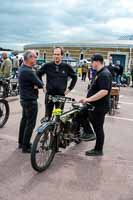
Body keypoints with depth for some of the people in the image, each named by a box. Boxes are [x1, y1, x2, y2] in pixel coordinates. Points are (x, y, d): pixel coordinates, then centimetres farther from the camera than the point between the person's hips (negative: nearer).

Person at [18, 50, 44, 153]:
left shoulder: (22, 68, 8)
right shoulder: (28, 71, -25)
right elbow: (40, 84, -20)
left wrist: (35, 84, -10)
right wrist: (39, 84, 1)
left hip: (24, 99, 10)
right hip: (30, 101, -10)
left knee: (24, 120, 18)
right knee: (30, 123, -1)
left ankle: (21, 142, 30)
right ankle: (26, 147, 7)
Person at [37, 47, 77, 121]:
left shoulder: (67, 67, -1)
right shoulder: (47, 66, -2)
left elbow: (74, 77, 11)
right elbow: (38, 74, 11)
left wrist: (69, 88, 6)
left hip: (61, 95, 1)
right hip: (49, 94, 0)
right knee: (47, 116, 4)